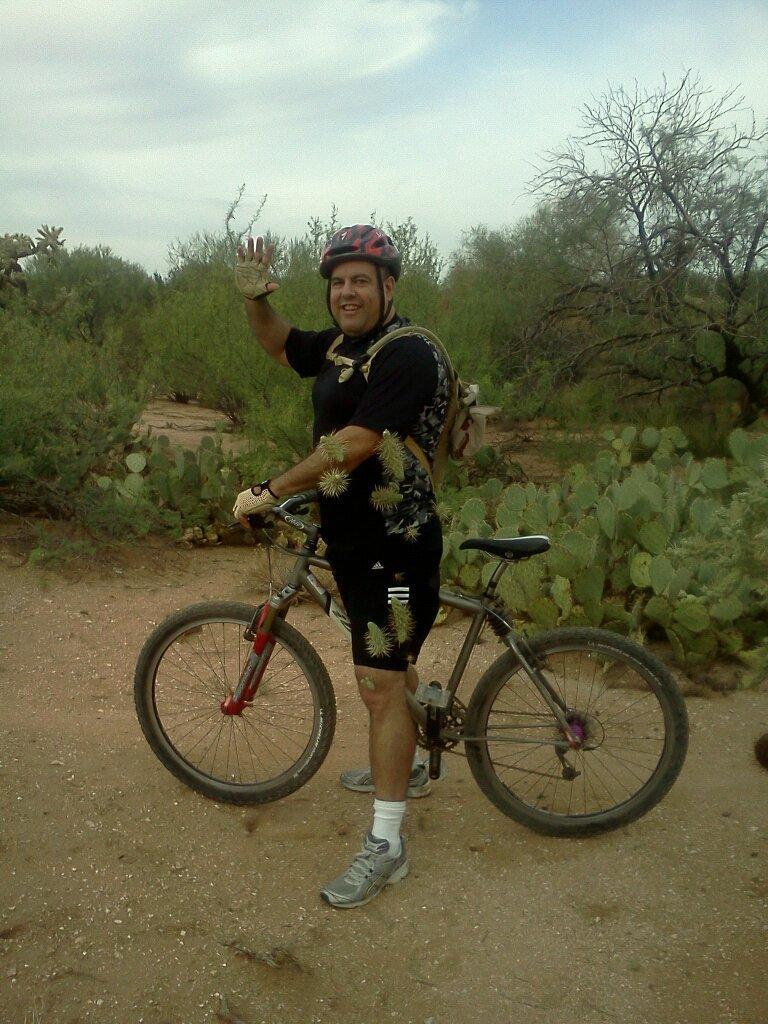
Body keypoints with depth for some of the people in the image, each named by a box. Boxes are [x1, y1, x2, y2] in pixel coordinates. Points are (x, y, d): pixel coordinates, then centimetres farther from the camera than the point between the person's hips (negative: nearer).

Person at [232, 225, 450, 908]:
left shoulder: (409, 354, -18)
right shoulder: (338, 346, 9)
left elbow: (354, 444, -26)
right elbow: (278, 344, 27)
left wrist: (269, 492, -22)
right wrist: (256, 297, 6)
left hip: (397, 545, -9)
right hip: (351, 538, 9)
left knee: (381, 684, -6)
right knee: (389, 667, 24)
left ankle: (385, 846, 6)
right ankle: (407, 769, 46)